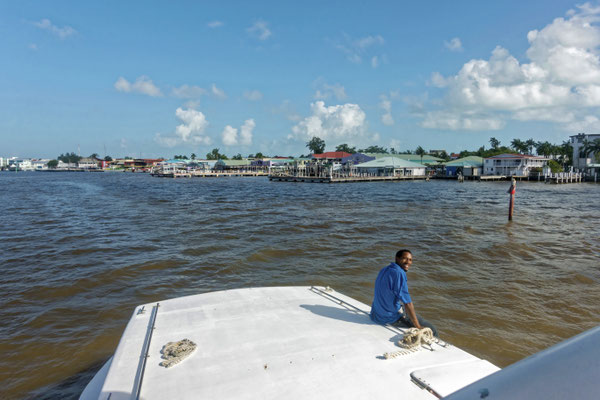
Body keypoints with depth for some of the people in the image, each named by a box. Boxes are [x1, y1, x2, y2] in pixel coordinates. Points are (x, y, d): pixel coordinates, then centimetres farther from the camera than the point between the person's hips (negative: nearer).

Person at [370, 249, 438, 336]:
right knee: (431, 330, -2)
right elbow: (407, 303, -21)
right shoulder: (399, 273, -21)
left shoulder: (384, 270, 7)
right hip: (392, 317, -9)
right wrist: (418, 327, -14)